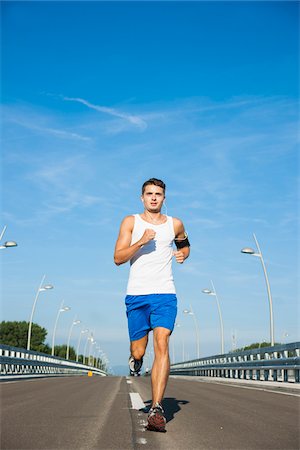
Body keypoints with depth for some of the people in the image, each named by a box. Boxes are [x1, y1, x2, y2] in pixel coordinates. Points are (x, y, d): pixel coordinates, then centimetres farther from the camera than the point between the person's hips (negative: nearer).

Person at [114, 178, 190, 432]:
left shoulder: (175, 224, 11)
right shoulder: (130, 222, 5)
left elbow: (184, 244, 31)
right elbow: (118, 258, -2)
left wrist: (183, 253, 8)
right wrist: (141, 242, -16)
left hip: (165, 295, 0)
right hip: (136, 295, 0)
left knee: (162, 345, -16)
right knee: (139, 351, 4)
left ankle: (157, 409, -14)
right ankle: (135, 360, 43)